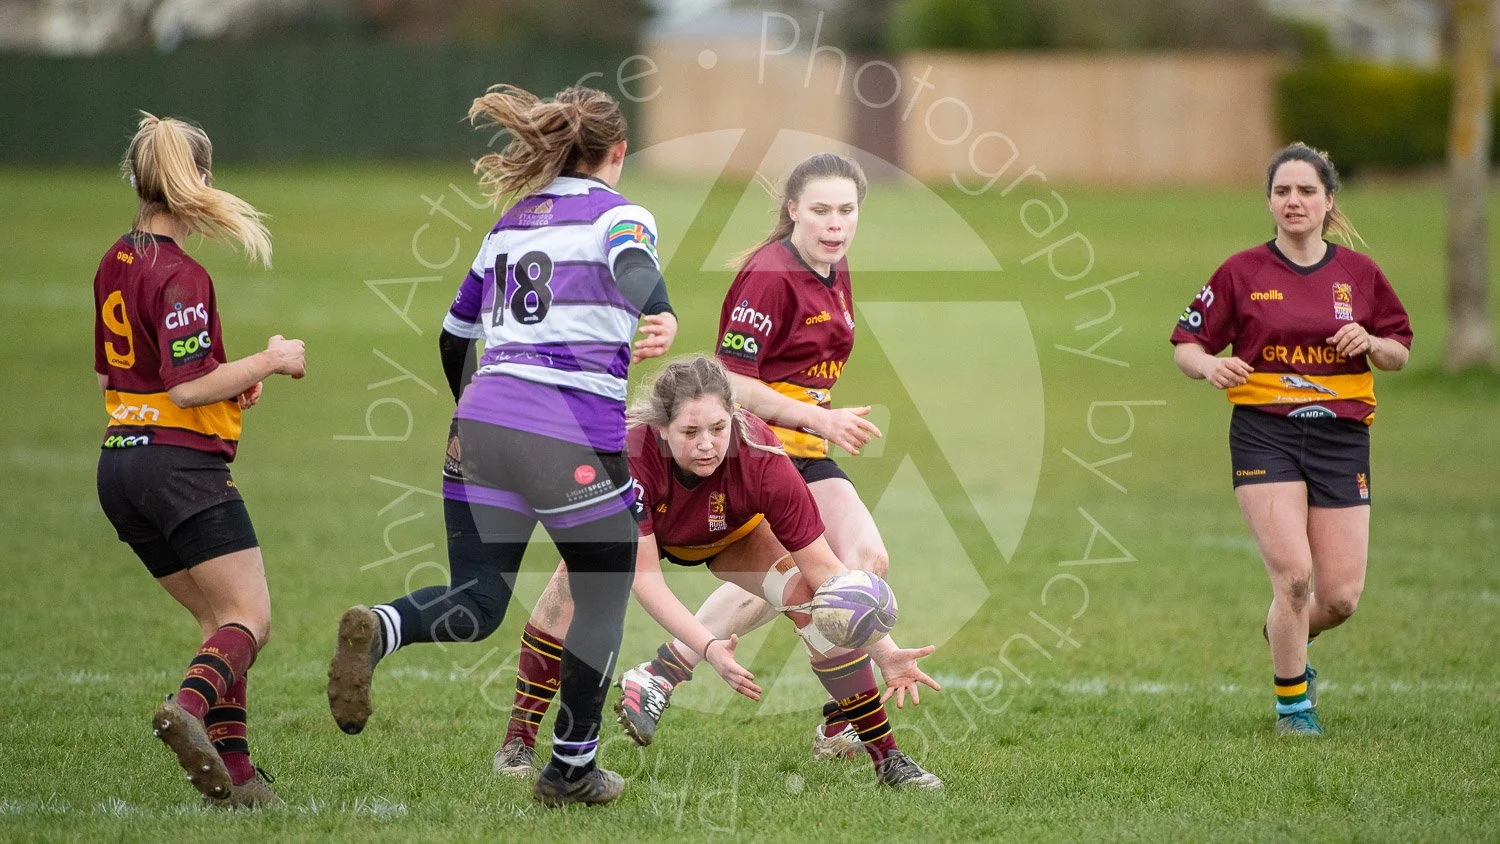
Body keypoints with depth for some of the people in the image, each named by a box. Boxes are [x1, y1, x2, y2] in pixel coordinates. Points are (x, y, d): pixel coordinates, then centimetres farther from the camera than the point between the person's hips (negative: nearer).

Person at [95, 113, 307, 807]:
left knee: (219, 620, 13)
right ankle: (189, 708, -33)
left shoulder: (115, 262, 12)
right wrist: (267, 362, -8)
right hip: (182, 463, -9)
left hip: (120, 459, 9)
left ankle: (233, 772, 5)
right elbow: (188, 387, -20)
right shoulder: (179, 276, -15)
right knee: (250, 619, -7)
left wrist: (228, 383, 15)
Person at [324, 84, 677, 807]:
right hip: (575, 437, -5)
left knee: (477, 604, 6)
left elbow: (455, 335, 28)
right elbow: (635, 268, -22)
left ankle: (378, 631, -25)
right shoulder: (618, 214, 3)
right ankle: (571, 770, 22)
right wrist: (662, 317, -37)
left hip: (483, 423, 5)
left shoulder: (511, 222, 21)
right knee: (604, 600, 15)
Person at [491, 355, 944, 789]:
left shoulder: (761, 459, -39)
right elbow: (644, 578, -39)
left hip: (732, 536, 1)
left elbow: (822, 566, -33)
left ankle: (887, 756, -11)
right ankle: (518, 742, -15)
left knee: (814, 599, -22)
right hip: (640, 528, 0)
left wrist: (886, 653, -41)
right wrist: (708, 647, -53)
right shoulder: (630, 454, -41)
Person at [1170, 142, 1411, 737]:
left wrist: (1371, 343, -9)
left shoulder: (1359, 274, 6)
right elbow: (1185, 346, 2)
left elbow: (1399, 353, 13)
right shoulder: (1242, 273, 0)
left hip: (1341, 436, 3)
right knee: (1294, 576, -16)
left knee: (1341, 596, -1)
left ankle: (1284, 638, 35)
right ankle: (1293, 705, 5)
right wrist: (1209, 364, -20)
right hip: (1264, 435, -3)